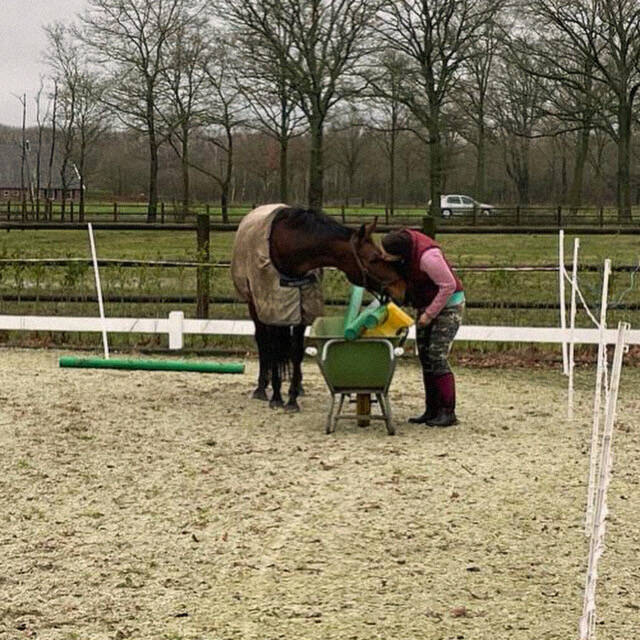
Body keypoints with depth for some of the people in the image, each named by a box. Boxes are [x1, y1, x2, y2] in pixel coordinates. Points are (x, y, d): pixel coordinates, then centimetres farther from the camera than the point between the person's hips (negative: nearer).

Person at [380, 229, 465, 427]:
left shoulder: (427, 257, -32)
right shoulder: (402, 239, -7)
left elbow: (448, 286, -26)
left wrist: (430, 314, -20)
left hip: (448, 305, -9)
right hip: (426, 305, 9)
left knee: (437, 357, -13)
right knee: (425, 357, 7)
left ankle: (448, 413, -9)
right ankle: (432, 410, 12)